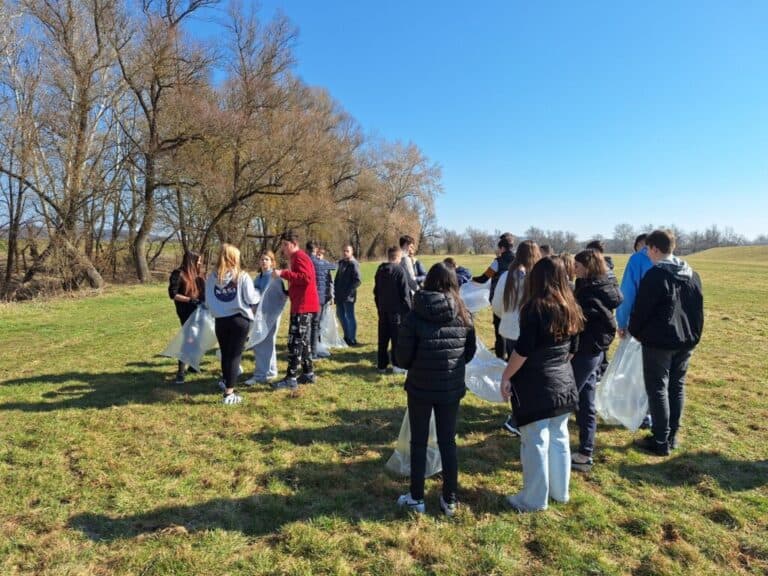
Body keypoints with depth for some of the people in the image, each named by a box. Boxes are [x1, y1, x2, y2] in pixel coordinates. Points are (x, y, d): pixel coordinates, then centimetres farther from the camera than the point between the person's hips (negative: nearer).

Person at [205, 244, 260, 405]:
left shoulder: (212, 277, -1)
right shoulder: (242, 276, -11)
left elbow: (208, 300, 5)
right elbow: (252, 300, -8)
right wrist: (257, 293, 12)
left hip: (220, 320, 4)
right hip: (239, 320, -3)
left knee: (225, 354, 21)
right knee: (235, 355, 3)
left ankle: (226, 381, 41)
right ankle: (229, 394, 4)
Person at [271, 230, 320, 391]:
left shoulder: (299, 257, -11)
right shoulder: (295, 258, 21)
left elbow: (306, 277, -27)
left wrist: (283, 273, -27)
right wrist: (288, 291, 15)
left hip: (303, 306, -11)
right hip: (302, 305, 11)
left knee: (295, 342, -9)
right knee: (303, 341, 15)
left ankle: (291, 379, -5)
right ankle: (308, 374, 21)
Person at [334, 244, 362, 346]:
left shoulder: (353, 264, -12)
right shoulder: (341, 263, 13)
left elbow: (358, 280, -18)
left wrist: (348, 291, -19)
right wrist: (335, 289, 12)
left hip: (348, 296, -9)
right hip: (339, 295, 9)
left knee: (350, 316, -1)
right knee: (340, 314, 16)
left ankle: (352, 339, 8)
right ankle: (347, 336, 30)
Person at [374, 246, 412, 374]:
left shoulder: (380, 270, 8)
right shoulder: (400, 270, -13)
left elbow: (376, 291, 14)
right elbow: (405, 293, -13)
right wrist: (409, 309, -5)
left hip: (383, 309, 6)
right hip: (397, 310, -6)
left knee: (383, 338, 10)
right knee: (397, 337, 3)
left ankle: (382, 365, 15)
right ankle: (397, 364, 7)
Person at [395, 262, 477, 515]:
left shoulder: (415, 315, -15)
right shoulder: (463, 316, -6)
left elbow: (402, 357, -11)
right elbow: (470, 352, 5)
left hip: (420, 388, -2)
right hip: (451, 389, 3)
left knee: (418, 442, 13)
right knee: (448, 442, 16)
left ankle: (416, 498, 24)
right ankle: (450, 500, 25)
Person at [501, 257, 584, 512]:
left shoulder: (535, 307, -16)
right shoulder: (571, 308, 5)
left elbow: (523, 349, -18)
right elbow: (572, 348, 14)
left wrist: (506, 376, -9)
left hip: (535, 384, -7)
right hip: (563, 383, 7)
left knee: (535, 442, 3)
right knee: (559, 438, 18)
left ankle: (534, 499, 15)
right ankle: (559, 491, 32)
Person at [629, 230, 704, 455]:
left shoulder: (655, 275, -15)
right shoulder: (692, 275, 9)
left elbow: (641, 309, -12)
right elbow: (698, 307, 14)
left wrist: (635, 331, 4)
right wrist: (694, 334, 21)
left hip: (658, 342, -7)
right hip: (686, 340, 7)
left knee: (658, 390, 1)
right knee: (677, 387, 15)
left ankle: (661, 441, 7)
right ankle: (672, 436, 24)